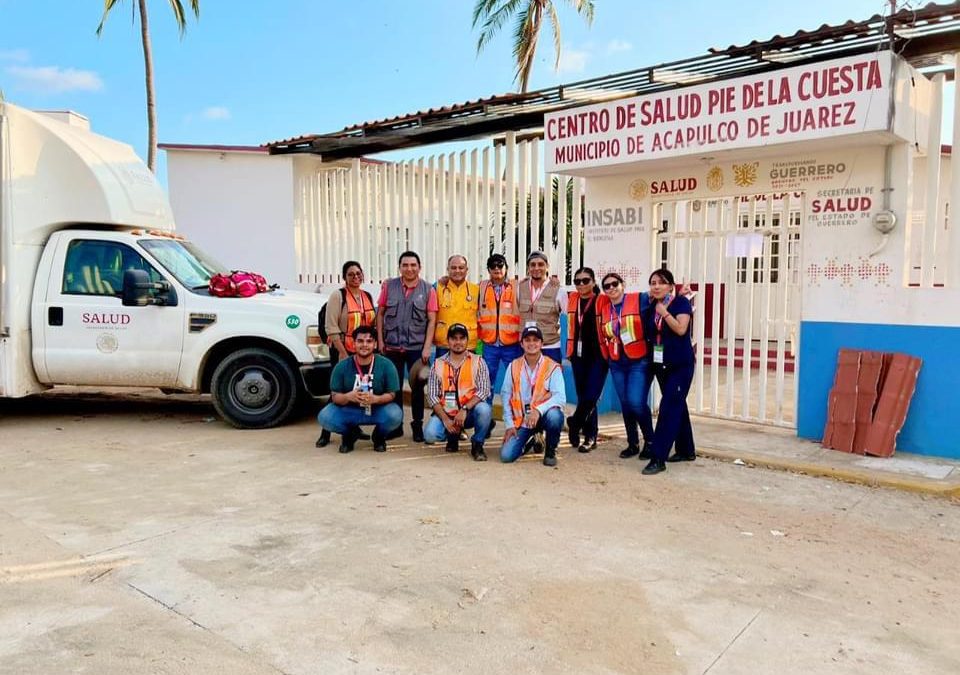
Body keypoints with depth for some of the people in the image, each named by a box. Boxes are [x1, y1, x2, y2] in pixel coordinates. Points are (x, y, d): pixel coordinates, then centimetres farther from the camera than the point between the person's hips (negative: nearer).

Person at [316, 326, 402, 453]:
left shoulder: (386, 365, -10)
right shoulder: (342, 366, -6)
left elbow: (391, 395, -9)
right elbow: (335, 396, -5)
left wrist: (375, 399, -31)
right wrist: (348, 397, -29)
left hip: (378, 410, -1)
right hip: (349, 410, 1)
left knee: (395, 415, -32)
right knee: (324, 417, -25)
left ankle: (379, 436, 6)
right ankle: (351, 433, 10)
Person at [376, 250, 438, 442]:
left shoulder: (428, 289, -1)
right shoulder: (388, 286, 3)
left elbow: (432, 320, -2)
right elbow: (380, 313, 8)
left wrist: (427, 347, -8)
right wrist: (380, 340, 2)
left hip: (417, 347, -1)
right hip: (392, 346, 2)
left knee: (417, 387, 5)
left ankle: (417, 426, 17)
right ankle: (395, 425, 20)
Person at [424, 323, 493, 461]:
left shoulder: (477, 362, 1)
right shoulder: (438, 364, 5)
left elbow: (484, 390, -9)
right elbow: (432, 395, 0)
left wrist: (464, 409, -23)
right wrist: (445, 419, -13)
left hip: (469, 412, -1)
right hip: (446, 413, 1)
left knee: (484, 409, -33)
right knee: (430, 435, -25)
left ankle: (477, 445, -4)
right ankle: (453, 436, 13)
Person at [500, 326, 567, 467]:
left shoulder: (553, 367, -8)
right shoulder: (514, 366, 2)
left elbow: (560, 397, -19)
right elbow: (505, 395, 5)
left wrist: (538, 410, -34)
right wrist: (509, 424, -2)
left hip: (544, 416, -2)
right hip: (521, 419, 2)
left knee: (554, 416, -37)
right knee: (506, 455, -15)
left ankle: (550, 452, -6)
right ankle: (530, 441, 21)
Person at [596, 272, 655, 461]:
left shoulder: (639, 299, -7)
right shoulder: (603, 306, 6)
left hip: (639, 361, -5)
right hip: (617, 363, 5)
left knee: (637, 402, -14)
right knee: (625, 404, 10)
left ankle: (650, 440, 8)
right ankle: (633, 444, 24)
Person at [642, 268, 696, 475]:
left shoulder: (681, 303, -9)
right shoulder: (651, 306, 7)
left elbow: (681, 329, -22)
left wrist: (664, 312, -20)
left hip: (681, 365, -6)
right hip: (660, 364, 6)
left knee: (669, 408, -11)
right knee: (677, 406, 16)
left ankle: (658, 458, -12)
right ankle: (686, 450, 28)